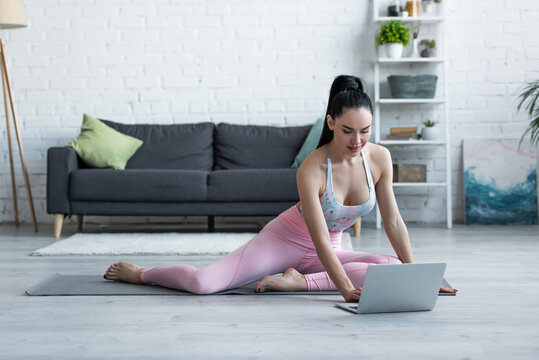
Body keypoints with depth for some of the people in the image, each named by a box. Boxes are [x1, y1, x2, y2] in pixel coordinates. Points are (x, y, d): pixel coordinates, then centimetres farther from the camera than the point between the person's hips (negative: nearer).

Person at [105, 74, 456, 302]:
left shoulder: (380, 158, -14)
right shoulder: (311, 170, -28)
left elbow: (393, 221, -5)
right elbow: (320, 240, -30)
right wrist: (347, 289, -41)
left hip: (328, 252, 5)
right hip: (284, 239, -5)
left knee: (392, 268, -23)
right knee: (202, 282, -21)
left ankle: (300, 281, -18)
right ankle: (139, 273, 11)